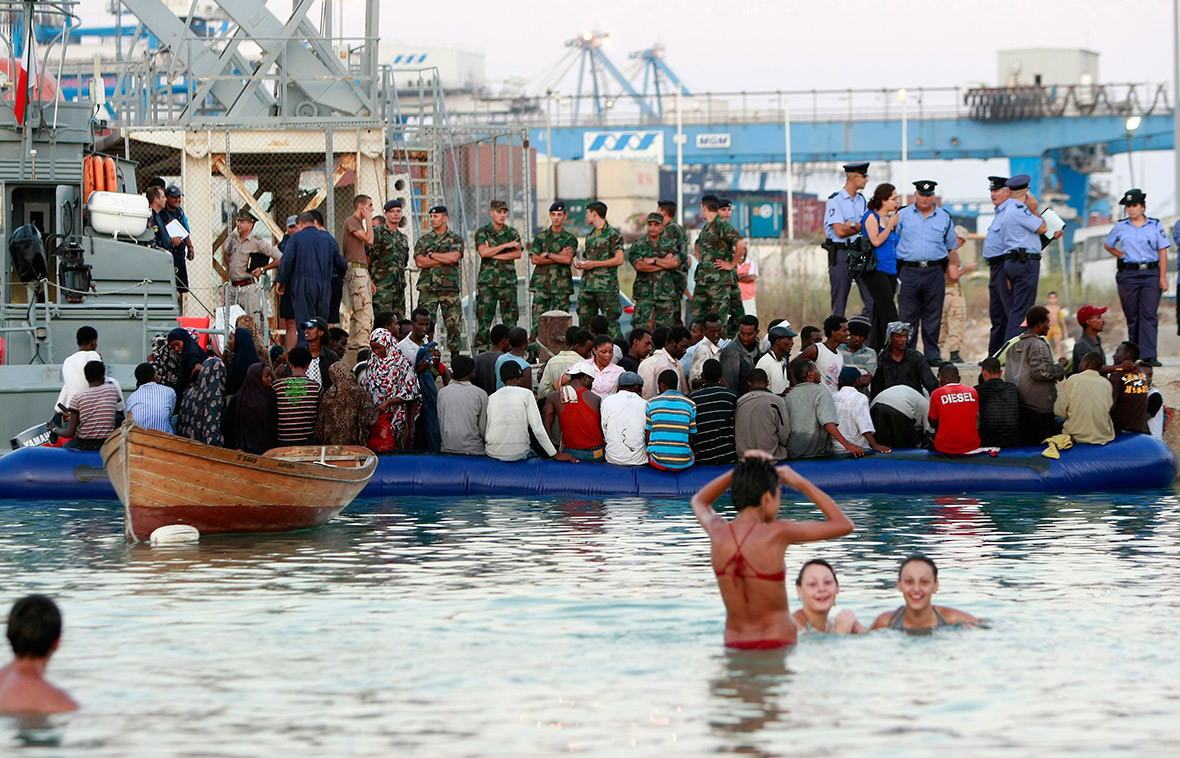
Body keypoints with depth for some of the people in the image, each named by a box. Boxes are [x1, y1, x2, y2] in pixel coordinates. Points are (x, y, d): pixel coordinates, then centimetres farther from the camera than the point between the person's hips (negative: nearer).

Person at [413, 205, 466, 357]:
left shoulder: (456, 239, 9)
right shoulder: (423, 240, 12)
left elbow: (454, 257, -10)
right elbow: (419, 262, -3)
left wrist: (431, 255, -4)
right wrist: (445, 259, -5)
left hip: (450, 288, -1)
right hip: (427, 288, 1)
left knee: (453, 324, -3)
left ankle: (455, 355, 5)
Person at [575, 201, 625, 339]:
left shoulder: (612, 234, -5)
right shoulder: (590, 236, 20)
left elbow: (619, 259, -13)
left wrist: (594, 264, -15)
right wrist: (580, 264, 6)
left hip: (606, 286, -8)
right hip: (587, 285, 8)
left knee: (610, 322, -9)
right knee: (585, 322, 5)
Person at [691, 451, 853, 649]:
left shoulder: (718, 532, -1)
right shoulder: (777, 533, -13)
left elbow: (699, 501, 26)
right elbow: (843, 525, -1)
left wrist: (742, 470, 16)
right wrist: (801, 483, 6)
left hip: (734, 645, 5)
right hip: (775, 645, -5)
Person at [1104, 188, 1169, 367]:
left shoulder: (1155, 226, 6)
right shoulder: (1120, 227, 9)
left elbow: (1162, 252, 5)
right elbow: (1107, 245, 25)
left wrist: (1163, 277, -3)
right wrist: (1121, 255, 8)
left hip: (1151, 273, -1)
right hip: (1128, 275, 1)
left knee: (1149, 314, -11)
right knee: (1132, 316, 3)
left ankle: (1149, 355, -16)